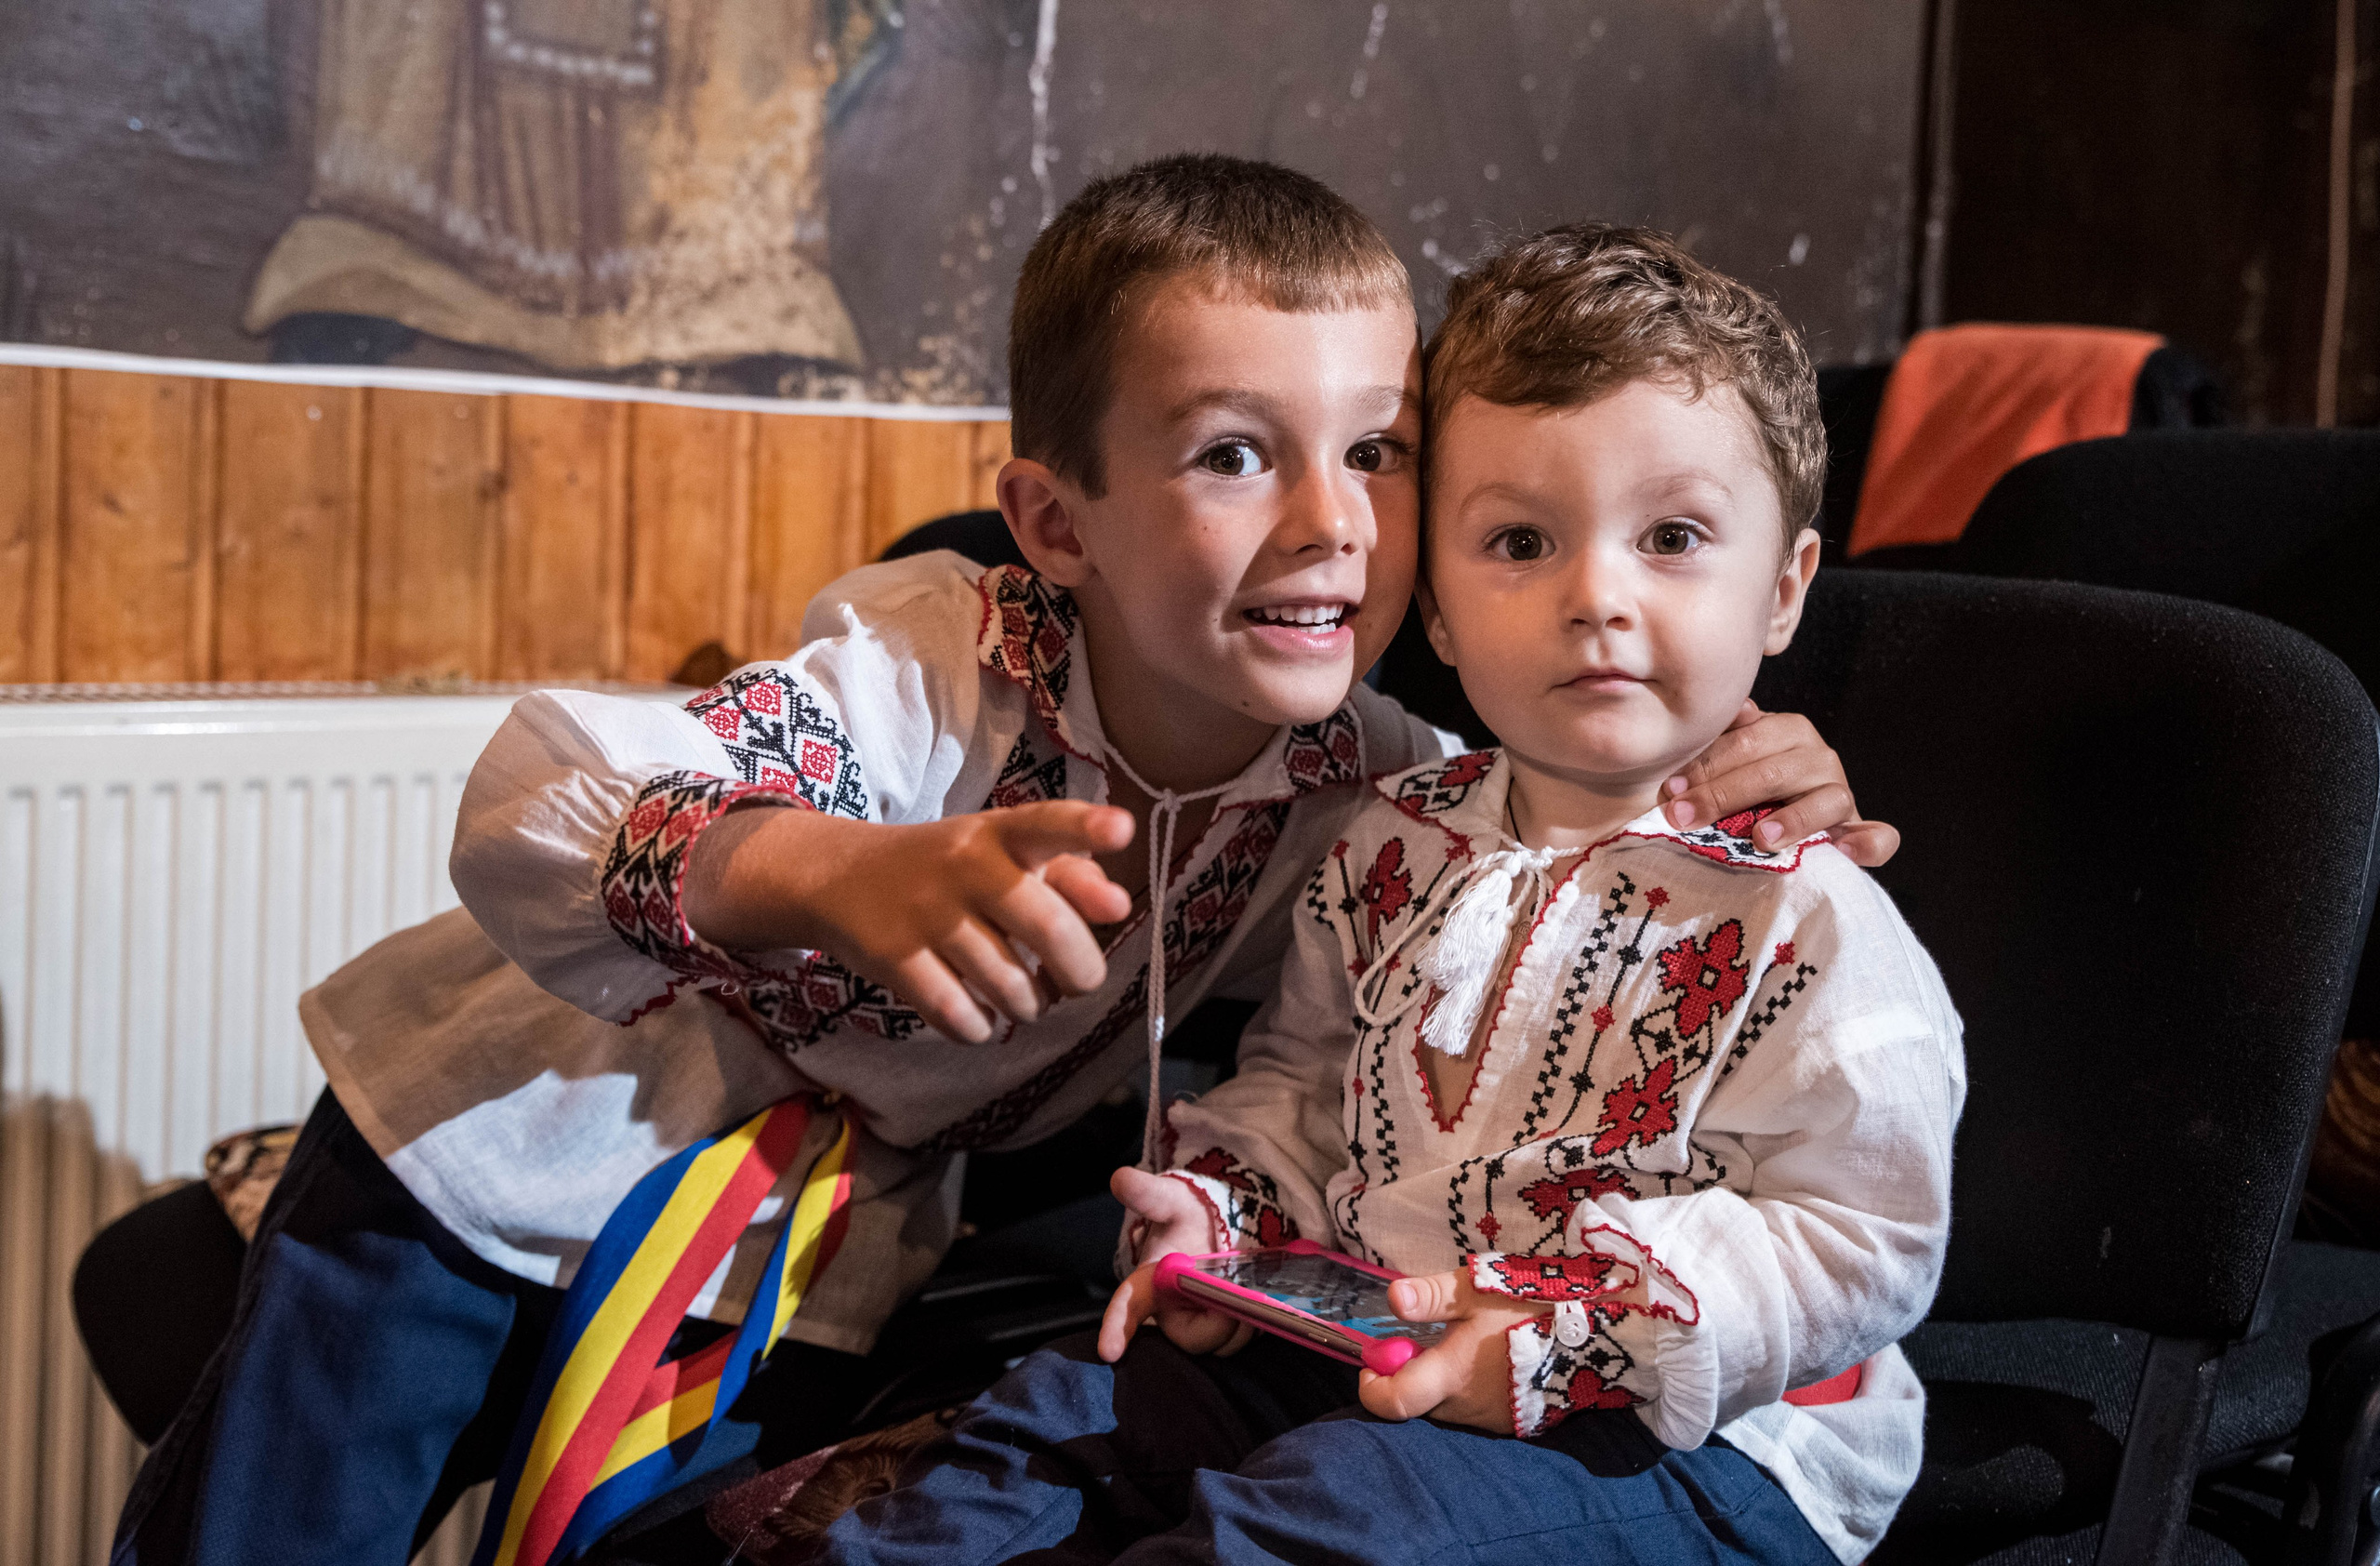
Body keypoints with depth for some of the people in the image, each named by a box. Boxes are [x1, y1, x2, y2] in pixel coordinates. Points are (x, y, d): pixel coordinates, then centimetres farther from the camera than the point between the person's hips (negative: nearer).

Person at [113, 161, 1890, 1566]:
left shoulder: (1371, 790, -16)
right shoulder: (932, 670, -30)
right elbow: (525, 812, -40)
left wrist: (1710, 803, -24)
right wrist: (839, 875, -61)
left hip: (801, 1299, 3)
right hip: (504, 1157, -3)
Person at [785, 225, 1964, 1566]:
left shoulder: (1809, 921, -12)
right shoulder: (1397, 842, 8)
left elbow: (1860, 1241, -15)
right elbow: (1306, 1071, 22)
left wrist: (1574, 1331, -23)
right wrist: (1235, 1216, 2)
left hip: (1692, 1432, -7)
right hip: (1368, 1357, 7)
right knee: (1079, 1401, -3)